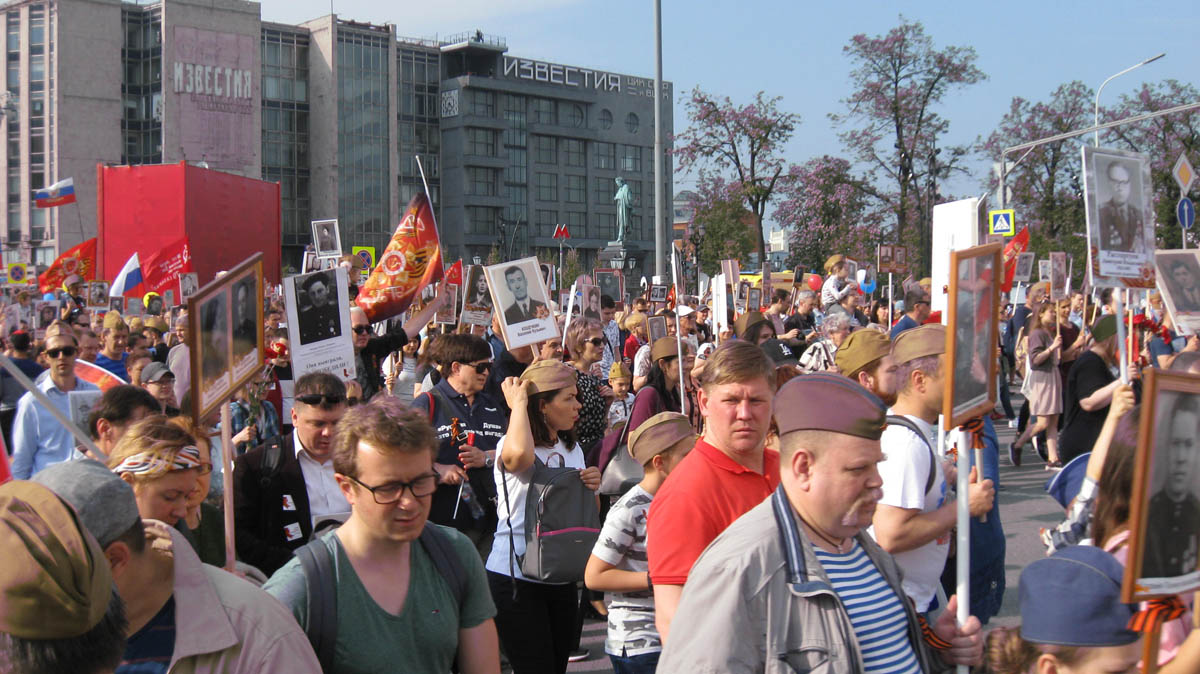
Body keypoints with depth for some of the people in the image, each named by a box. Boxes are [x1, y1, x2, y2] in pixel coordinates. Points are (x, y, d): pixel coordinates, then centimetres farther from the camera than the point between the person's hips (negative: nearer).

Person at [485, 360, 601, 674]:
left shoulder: (572, 450, 12)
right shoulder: (512, 446, -13)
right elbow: (519, 454, -40)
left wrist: (591, 488, -4)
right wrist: (518, 402, -23)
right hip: (515, 578, -7)